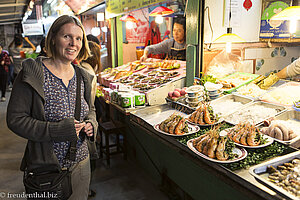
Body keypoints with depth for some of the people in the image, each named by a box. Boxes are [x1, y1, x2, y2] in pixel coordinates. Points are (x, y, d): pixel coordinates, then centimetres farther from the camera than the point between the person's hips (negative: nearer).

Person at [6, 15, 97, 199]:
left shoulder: (82, 77, 3)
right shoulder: (33, 73, -14)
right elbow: (15, 119, -14)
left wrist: (91, 123, -6)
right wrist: (57, 130, -24)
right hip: (45, 167, -5)